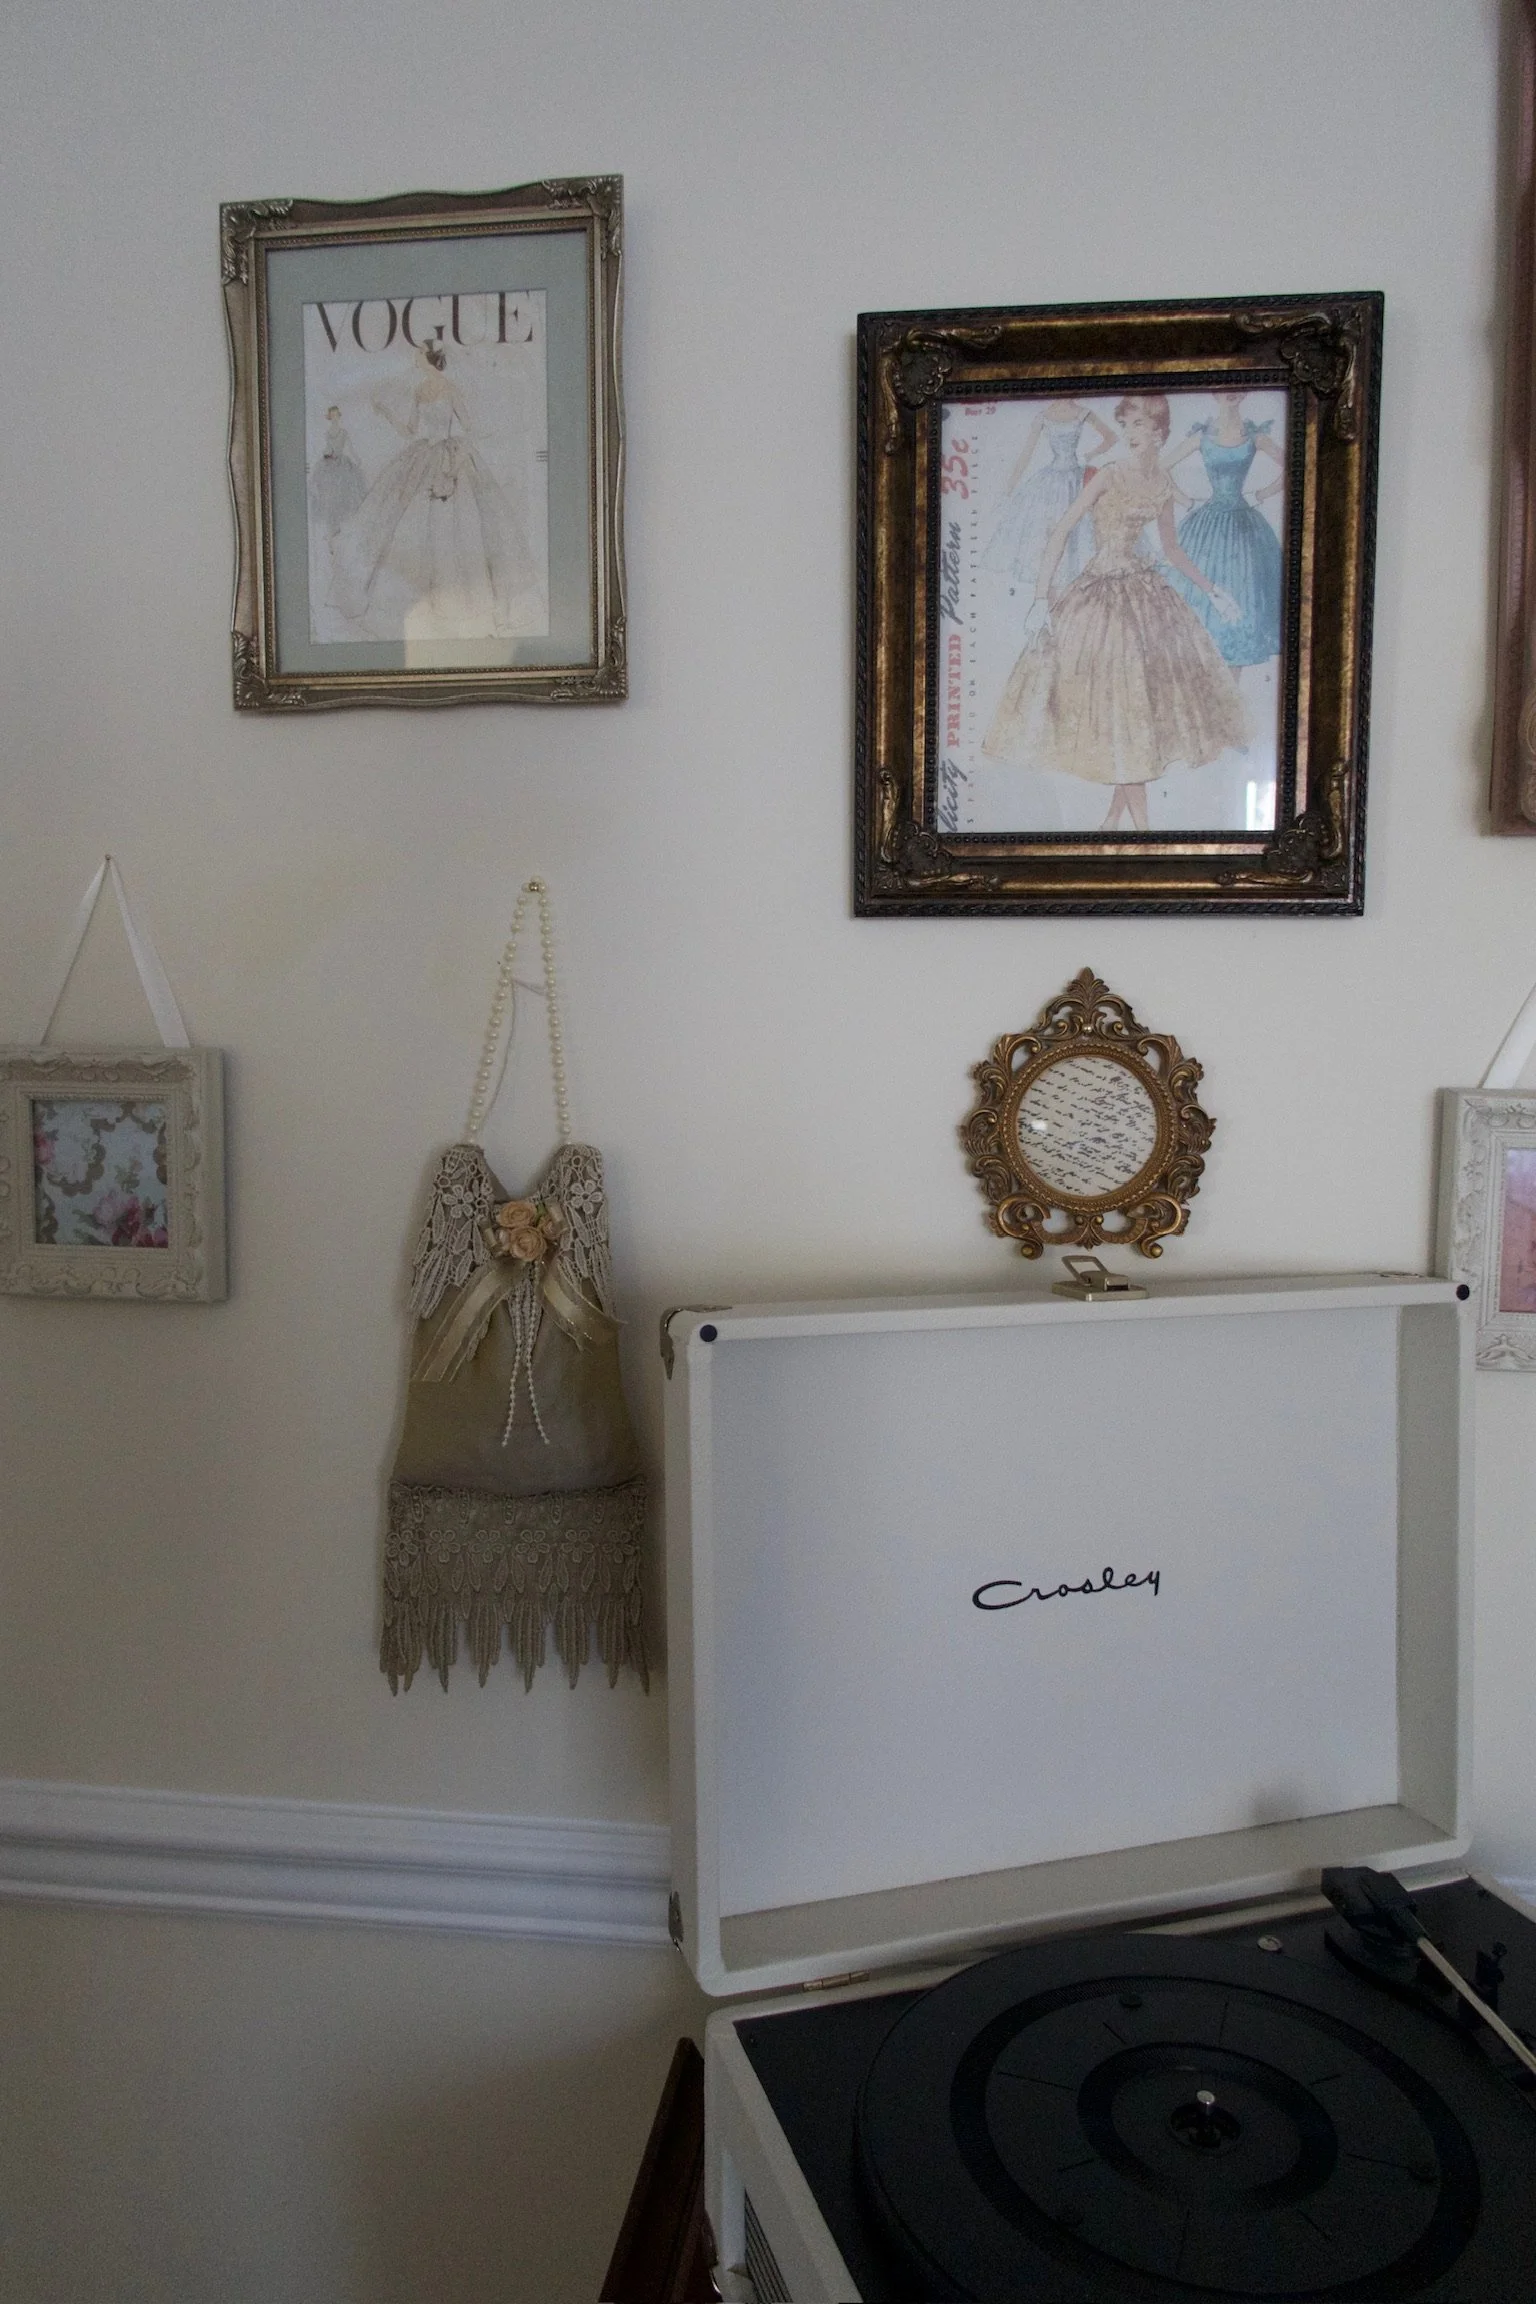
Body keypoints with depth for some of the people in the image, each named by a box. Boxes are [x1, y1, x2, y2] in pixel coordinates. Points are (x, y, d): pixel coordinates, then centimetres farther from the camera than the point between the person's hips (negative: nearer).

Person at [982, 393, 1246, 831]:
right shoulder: (1110, 475, -11)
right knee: (1118, 700, -5)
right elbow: (1061, 531, -15)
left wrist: (1212, 591, 17)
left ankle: (1115, 818, 16)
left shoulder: (1163, 484, 6)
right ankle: (1140, 824, 2)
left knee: (1149, 698, 5)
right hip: (1104, 593, -6)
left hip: (1146, 589, 6)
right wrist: (1041, 599, -23)